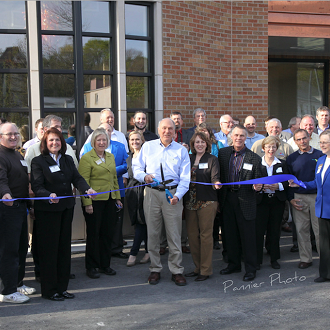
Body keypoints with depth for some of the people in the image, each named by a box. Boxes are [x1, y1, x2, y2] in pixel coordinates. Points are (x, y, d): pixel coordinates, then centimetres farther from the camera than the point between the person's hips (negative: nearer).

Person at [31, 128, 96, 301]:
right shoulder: (38, 161, -5)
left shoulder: (68, 160, 12)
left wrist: (87, 189, -20)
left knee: (64, 247, 11)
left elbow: (77, 178, 0)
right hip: (47, 210, -6)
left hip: (66, 209, 6)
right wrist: (49, 196, -32)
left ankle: (61, 287, 21)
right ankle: (49, 290, 10)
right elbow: (36, 186, -13)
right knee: (49, 249, -1)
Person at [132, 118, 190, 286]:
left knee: (174, 234, 0)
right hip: (152, 193, 1)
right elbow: (137, 167, 12)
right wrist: (144, 176, -11)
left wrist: (177, 195, -13)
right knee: (152, 233, 5)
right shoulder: (147, 147, 10)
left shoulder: (181, 150, 7)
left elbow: (185, 177, 2)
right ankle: (155, 269, 17)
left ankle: (176, 271, 10)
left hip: (173, 193, -1)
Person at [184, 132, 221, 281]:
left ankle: (205, 270, 8)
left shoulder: (212, 159, 1)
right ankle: (197, 267, 22)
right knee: (192, 235, 8)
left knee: (205, 235, -2)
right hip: (190, 201, 4)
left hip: (207, 202, -4)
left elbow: (215, 177, -11)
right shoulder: (188, 159, 13)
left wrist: (216, 183, -31)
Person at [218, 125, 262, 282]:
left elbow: (257, 179, 1)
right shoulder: (222, 153, 7)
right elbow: (219, 174, 9)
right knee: (230, 234, 13)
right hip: (227, 198, 3)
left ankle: (250, 268, 13)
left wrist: (257, 186, -19)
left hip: (245, 200, -3)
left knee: (248, 236, 2)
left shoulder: (254, 158, -1)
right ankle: (234, 264, 28)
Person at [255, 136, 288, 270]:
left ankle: (274, 259, 18)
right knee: (259, 230, -4)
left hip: (277, 201, 2)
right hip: (261, 200, -2)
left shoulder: (282, 164, 9)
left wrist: (278, 186, -12)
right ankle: (257, 260, 6)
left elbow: (287, 182, 7)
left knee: (275, 230, 7)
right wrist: (260, 187, -17)